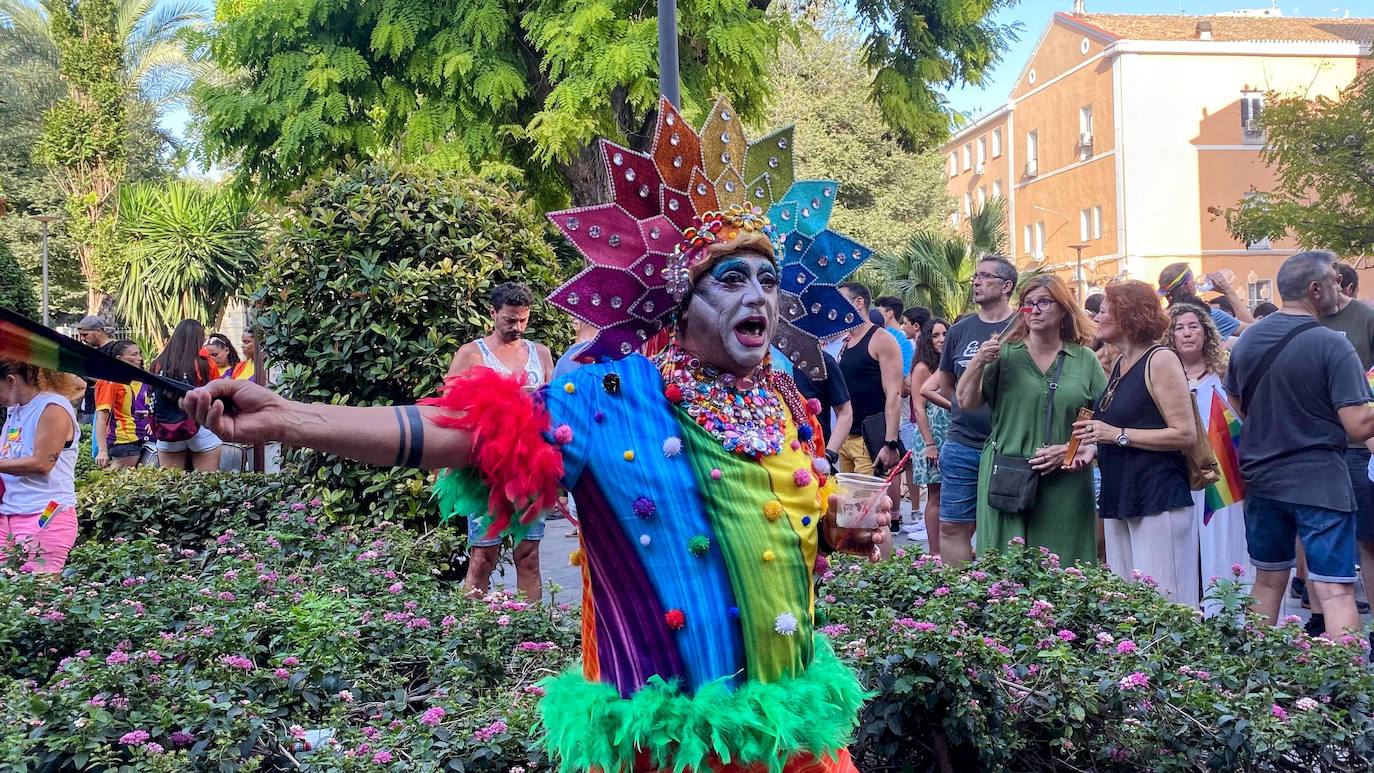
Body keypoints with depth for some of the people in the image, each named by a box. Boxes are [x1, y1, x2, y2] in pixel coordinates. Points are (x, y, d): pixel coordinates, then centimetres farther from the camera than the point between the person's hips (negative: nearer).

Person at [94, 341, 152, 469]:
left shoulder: (143, 381, 14)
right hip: (124, 443, -7)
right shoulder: (110, 382, -5)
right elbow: (101, 418, -11)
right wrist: (102, 451, -20)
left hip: (147, 440, 7)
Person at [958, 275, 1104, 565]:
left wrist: (1076, 450, -9)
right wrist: (978, 363, -13)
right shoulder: (1004, 354, 6)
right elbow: (967, 402, 2)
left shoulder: (1085, 360, 7)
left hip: (1065, 484, 0)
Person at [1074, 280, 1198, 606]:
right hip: (1119, 500, 9)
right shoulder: (1119, 366, 16)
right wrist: (1091, 447, 10)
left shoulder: (1160, 360, -9)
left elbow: (1186, 433, -15)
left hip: (1158, 501, -9)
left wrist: (1118, 435, -16)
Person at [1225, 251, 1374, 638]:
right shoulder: (1332, 345, -15)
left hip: (1261, 478, 6)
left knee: (1268, 583, 18)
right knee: (1335, 591, -5)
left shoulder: (1246, 341, 4)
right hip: (1320, 482, -6)